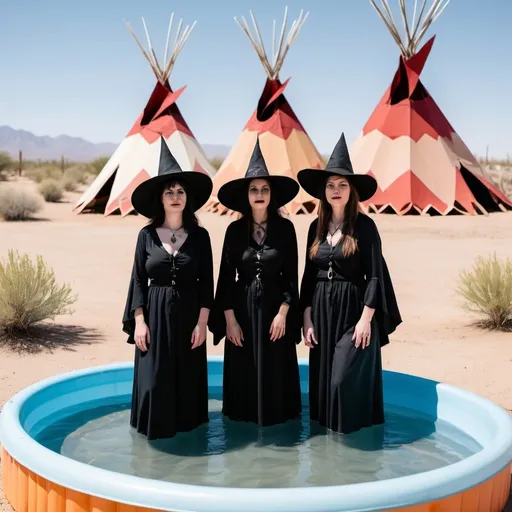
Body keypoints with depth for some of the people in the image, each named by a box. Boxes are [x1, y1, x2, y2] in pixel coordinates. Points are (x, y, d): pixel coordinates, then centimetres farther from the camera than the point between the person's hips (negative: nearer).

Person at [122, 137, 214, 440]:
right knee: (153, 380, 1)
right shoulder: (147, 235, 0)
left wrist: (202, 322, -7)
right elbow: (138, 280, 1)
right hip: (155, 315, 0)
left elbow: (207, 283, 0)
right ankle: (156, 427, 16)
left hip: (188, 315, 1)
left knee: (187, 379, 8)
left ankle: (185, 424, 23)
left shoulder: (199, 236, 1)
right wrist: (139, 321, -7)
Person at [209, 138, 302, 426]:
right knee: (243, 373, 5)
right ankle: (244, 419, 19)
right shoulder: (235, 229, 1)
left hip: (274, 307, -1)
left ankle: (274, 420, 18)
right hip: (242, 307, 1)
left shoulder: (284, 227, -1)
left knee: (274, 373, 4)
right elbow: (226, 277, 0)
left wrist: (283, 313, -10)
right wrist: (229, 319, -6)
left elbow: (291, 275, -1)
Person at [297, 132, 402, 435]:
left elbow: (374, 275, -8)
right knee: (323, 380, 9)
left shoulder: (364, 225, -6)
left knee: (346, 380, -9)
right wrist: (307, 319, 5)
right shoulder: (316, 227, 8)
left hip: (353, 310, -5)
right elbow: (309, 276, 10)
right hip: (322, 311, 5)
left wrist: (365, 319, -15)